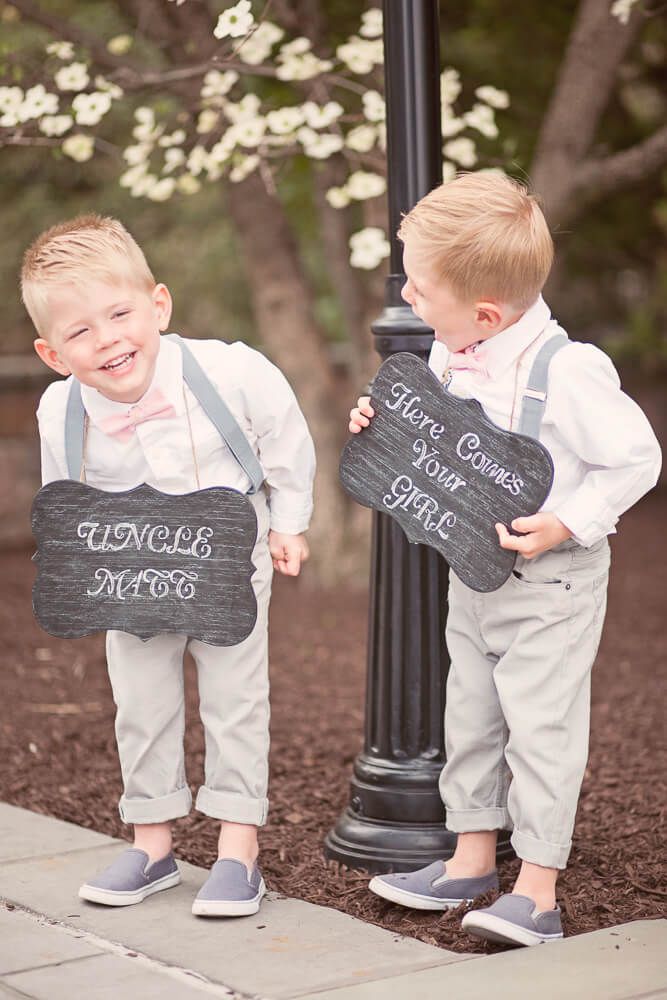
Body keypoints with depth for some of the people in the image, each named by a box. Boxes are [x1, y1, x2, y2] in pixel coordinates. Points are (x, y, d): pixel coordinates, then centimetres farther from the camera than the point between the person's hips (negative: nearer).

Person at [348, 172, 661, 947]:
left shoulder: (565, 371, -25)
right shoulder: (448, 358, -1)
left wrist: (565, 525, -24)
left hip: (550, 587, -8)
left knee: (540, 727, -4)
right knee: (469, 718, 16)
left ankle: (537, 890, 4)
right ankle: (472, 858, 30)